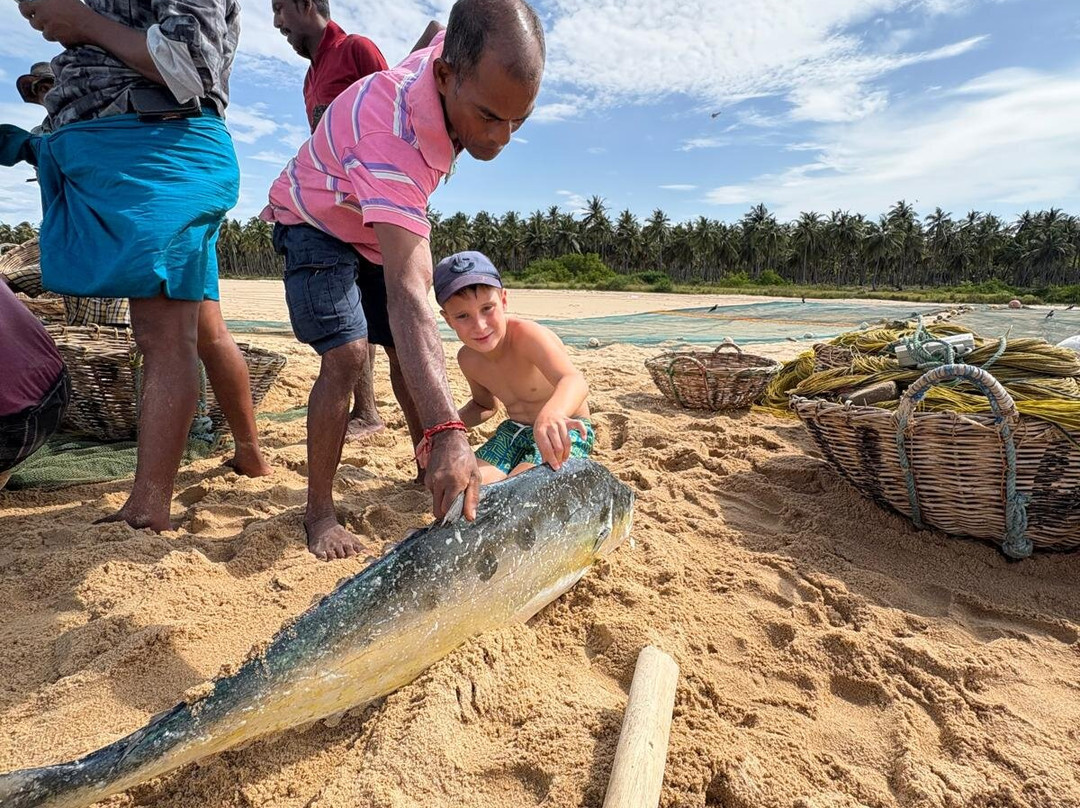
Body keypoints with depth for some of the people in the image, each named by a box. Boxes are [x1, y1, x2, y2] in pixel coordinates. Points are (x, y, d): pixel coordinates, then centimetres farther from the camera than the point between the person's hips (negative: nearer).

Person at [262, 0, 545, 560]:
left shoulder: (456, 51, -22)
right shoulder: (390, 136, -43)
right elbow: (407, 297, -53)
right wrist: (448, 434, -62)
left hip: (383, 225, 7)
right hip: (318, 224, -7)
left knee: (407, 352, 4)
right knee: (346, 354, -23)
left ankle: (430, 472, 19)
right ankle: (319, 513, -11)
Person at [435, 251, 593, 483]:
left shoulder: (526, 334, -26)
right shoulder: (468, 359, -4)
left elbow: (574, 380, -45)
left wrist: (551, 414, -69)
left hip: (565, 433, -6)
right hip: (513, 432, 6)